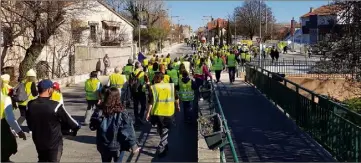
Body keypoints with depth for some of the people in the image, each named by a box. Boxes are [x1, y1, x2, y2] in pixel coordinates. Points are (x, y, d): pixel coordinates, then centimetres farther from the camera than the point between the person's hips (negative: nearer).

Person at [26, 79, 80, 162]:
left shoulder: (30, 105, -9)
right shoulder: (55, 106, -24)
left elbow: (29, 124, 6)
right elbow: (68, 119, -10)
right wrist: (76, 127, 10)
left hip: (38, 141, 5)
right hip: (54, 142, -5)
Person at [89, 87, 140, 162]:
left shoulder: (100, 112, -11)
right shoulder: (122, 113, -20)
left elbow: (92, 127, 2)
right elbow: (128, 131, -18)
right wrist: (133, 145, -8)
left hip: (104, 145, 3)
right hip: (118, 145, -3)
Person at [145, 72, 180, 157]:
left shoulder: (152, 88, -10)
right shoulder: (171, 86, -1)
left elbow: (150, 102, -13)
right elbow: (176, 98, 8)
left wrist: (148, 113, -6)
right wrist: (177, 106, 25)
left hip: (157, 112, -1)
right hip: (168, 112, 1)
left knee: (160, 129, 22)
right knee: (165, 130, 11)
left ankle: (164, 144, 34)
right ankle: (161, 148, 6)